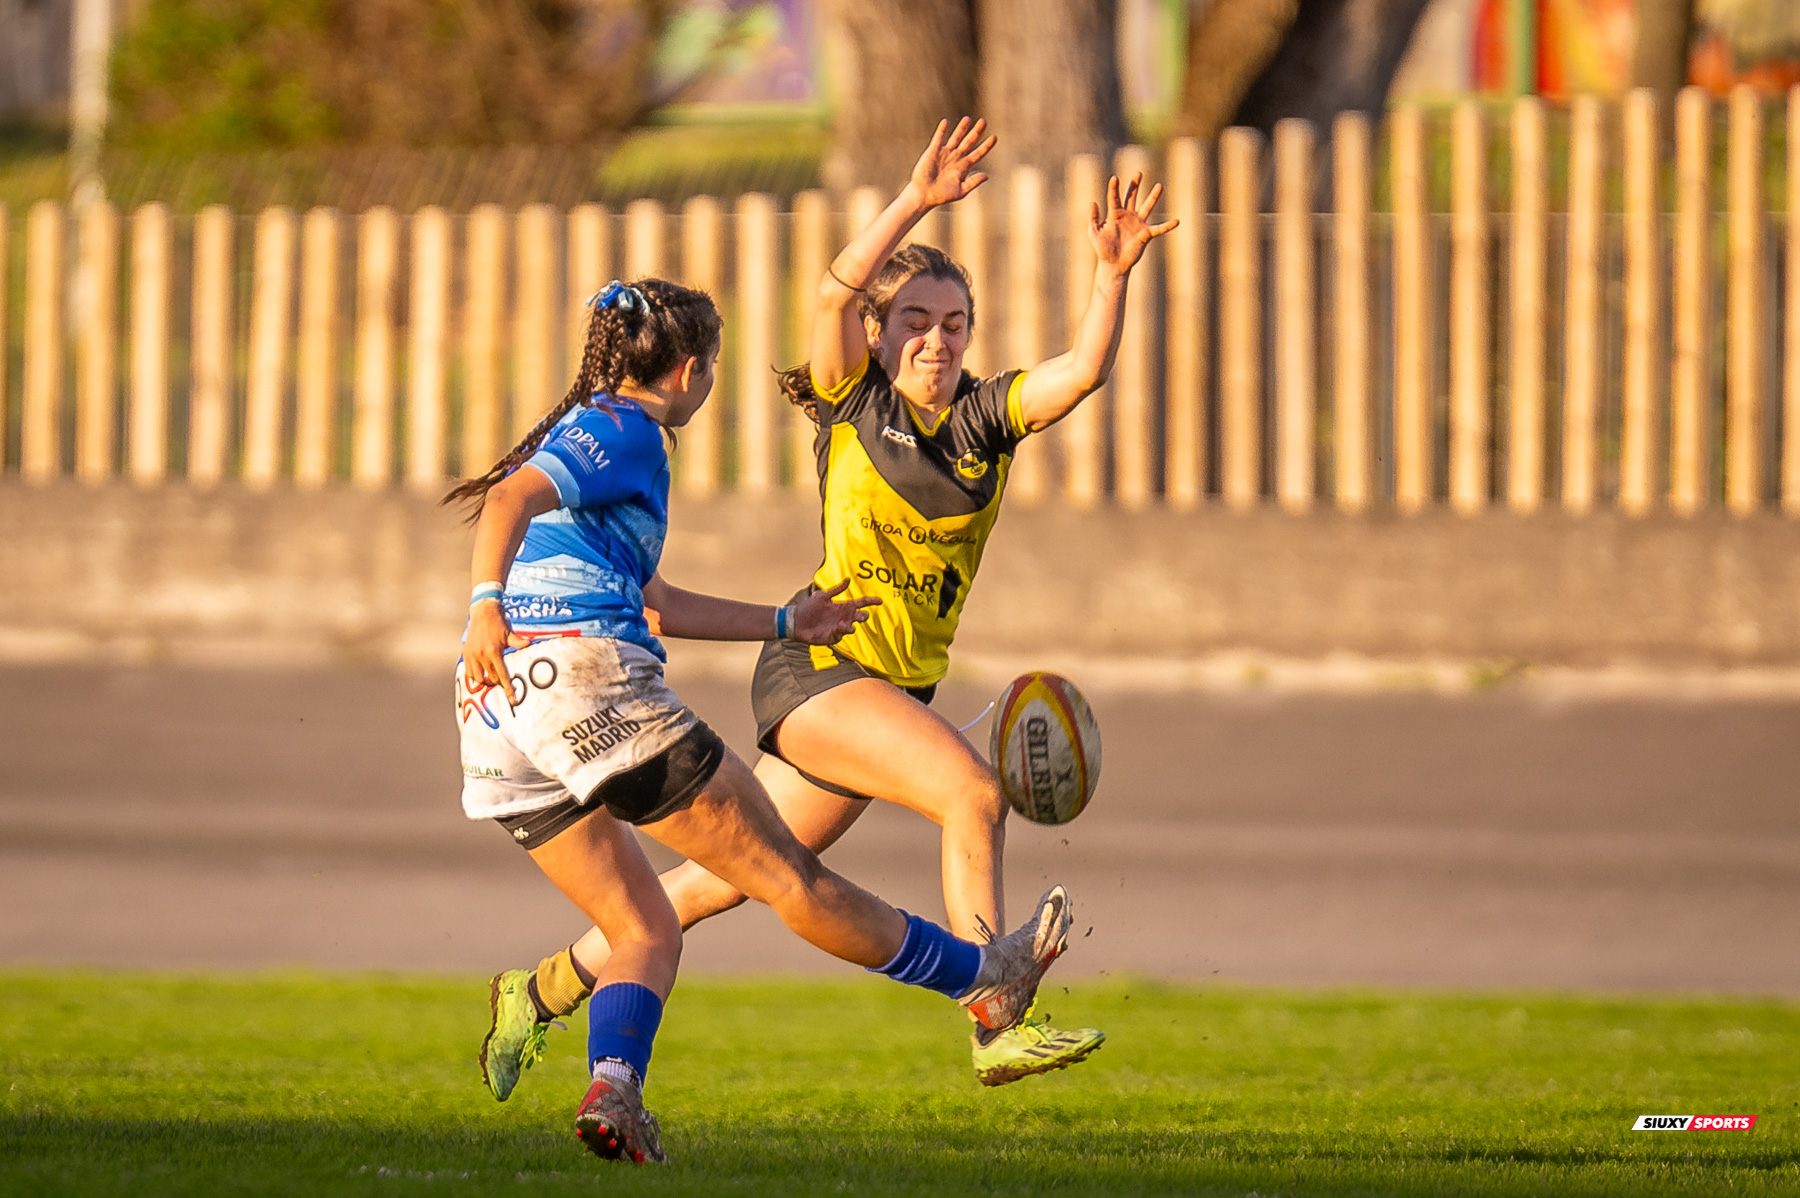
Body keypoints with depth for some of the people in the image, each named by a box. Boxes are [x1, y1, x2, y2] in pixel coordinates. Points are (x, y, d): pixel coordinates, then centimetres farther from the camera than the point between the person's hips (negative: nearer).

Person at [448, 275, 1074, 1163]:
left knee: (646, 932, 13)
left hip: (498, 720, 9)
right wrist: (487, 605, -33)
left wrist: (786, 624, 44)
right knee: (790, 877, 2)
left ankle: (612, 1089, -12)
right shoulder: (624, 430, 0)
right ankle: (986, 980, 13)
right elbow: (510, 499, -19)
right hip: (587, 680, -9)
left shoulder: (581, 432, 29)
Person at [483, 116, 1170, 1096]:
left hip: (897, 685, 6)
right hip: (819, 665, -6)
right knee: (974, 793, -25)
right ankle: (998, 1030, -24)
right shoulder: (853, 397, -4)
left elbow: (1082, 371, -10)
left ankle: (543, 989, 26)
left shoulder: (987, 416, 5)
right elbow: (836, 290, -21)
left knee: (729, 878, 12)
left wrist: (1111, 273, -25)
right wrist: (915, 204, -31)